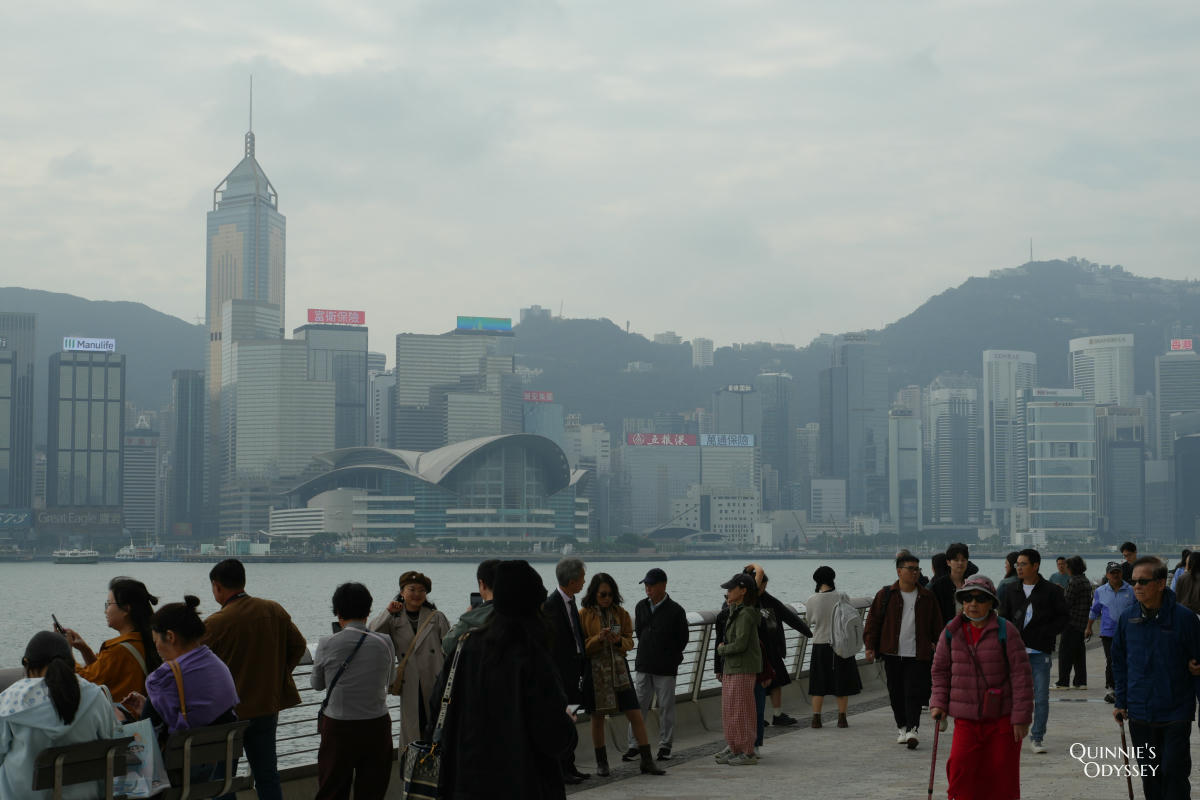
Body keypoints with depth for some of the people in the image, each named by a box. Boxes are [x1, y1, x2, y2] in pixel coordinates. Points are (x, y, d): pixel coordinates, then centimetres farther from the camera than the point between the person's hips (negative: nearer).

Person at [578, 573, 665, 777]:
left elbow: (629, 642, 9)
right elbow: (581, 646, -4)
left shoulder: (620, 613, 6)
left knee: (636, 715, -2)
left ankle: (647, 761, 3)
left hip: (619, 668, 2)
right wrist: (598, 639, -20)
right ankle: (601, 762, 19)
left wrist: (619, 641, -13)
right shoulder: (584, 615, -2)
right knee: (597, 717, 6)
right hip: (595, 670, -2)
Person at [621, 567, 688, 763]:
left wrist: (670, 658, 4)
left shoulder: (675, 611, -6)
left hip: (665, 669, -4)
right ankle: (635, 746, 4)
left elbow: (683, 639, 2)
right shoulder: (641, 606, 7)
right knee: (638, 706, 1)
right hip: (643, 666, 4)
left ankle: (665, 746, 12)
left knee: (666, 707, 3)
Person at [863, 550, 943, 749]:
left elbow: (936, 625, 14)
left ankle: (911, 730, -13)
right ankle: (901, 727, 22)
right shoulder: (885, 595, 3)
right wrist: (870, 646, -1)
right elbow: (873, 621, 5)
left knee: (914, 693, -10)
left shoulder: (927, 597, 7)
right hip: (893, 653, 1)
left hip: (918, 654, -1)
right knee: (896, 693, 8)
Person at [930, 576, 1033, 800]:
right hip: (966, 718, 2)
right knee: (960, 768, -10)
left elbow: (1021, 674, -7)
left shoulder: (1005, 631, -8)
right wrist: (938, 703, 3)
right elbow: (940, 670, 14)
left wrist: (1021, 717, -10)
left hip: (1001, 717, -2)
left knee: (1003, 773, 4)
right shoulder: (951, 632, 2)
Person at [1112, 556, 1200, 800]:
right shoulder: (1127, 618, 1)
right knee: (1150, 775, 12)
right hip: (1139, 714, 3)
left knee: (1175, 773, -1)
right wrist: (1121, 702, 9)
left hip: (1176, 715, -3)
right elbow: (1119, 662, 11)